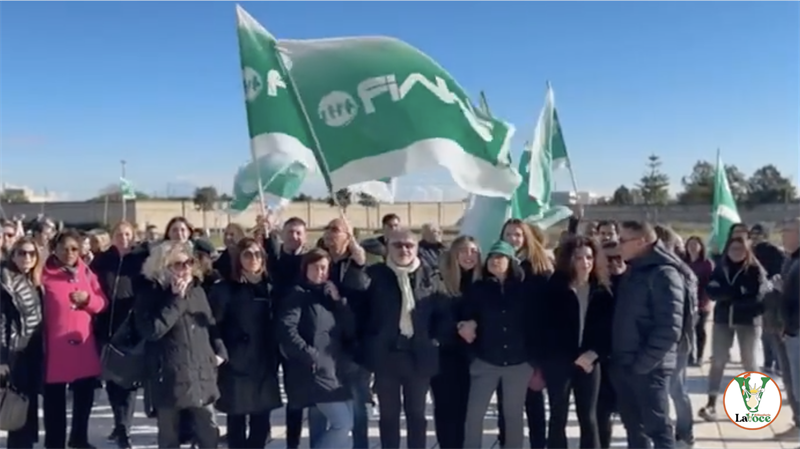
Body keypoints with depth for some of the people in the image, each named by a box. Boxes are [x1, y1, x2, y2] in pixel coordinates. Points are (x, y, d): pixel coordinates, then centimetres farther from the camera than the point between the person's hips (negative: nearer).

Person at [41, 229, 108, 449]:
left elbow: (102, 303, 10)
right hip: (55, 345, -5)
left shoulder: (86, 272, 8)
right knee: (55, 399, 4)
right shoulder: (45, 274, -7)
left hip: (84, 343, 5)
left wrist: (89, 299, -11)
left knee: (85, 394, 15)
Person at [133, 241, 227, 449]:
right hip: (169, 377, -4)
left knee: (209, 432, 8)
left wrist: (219, 351, 6)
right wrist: (176, 299, -18)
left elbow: (210, 324, 18)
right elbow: (151, 330, -22)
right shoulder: (150, 293, -7)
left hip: (201, 374, 4)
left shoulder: (197, 290, 8)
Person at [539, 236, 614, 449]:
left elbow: (608, 327, 2)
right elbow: (547, 329, -6)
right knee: (558, 418, 6)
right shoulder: (555, 289, -6)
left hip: (590, 361, 2)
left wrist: (594, 353, -12)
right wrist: (575, 357, -7)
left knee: (588, 418, 9)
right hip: (559, 362, -2)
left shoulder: (603, 291, 3)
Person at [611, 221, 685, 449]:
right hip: (624, 365, 8)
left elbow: (669, 328, -21)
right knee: (633, 425, 17)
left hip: (648, 368, -8)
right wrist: (618, 357, 9)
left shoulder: (663, 274, -14)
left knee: (657, 427, 3)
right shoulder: (632, 271, 13)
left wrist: (642, 362, -18)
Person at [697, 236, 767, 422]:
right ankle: (711, 404, 5)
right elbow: (712, 293, -6)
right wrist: (738, 292, -18)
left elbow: (757, 297, -16)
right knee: (717, 361, 1)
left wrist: (728, 297, -12)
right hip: (722, 320, 3)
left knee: (749, 361, 6)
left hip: (748, 321, -3)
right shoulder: (719, 269, 4)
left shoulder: (755, 270, -5)